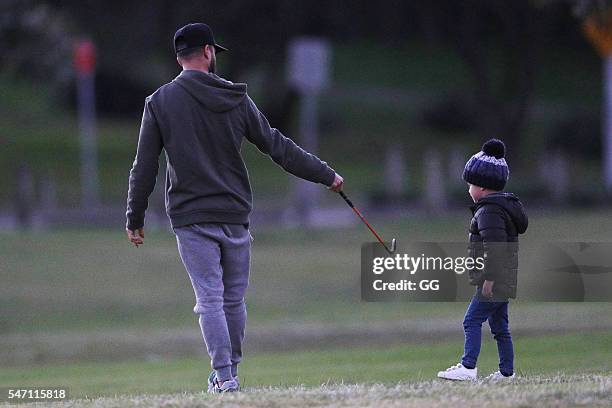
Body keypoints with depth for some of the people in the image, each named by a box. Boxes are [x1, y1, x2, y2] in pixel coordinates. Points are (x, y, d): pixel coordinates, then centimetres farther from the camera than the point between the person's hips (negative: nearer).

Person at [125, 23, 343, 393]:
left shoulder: (160, 102, -2)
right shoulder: (236, 98, 2)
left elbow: (145, 167, -2)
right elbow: (278, 147, 5)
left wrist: (136, 218, 7)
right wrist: (326, 175, 15)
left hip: (191, 218, -1)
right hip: (235, 216, 2)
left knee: (209, 299, -4)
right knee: (234, 298, 12)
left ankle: (223, 375, -12)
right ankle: (230, 371, 19)